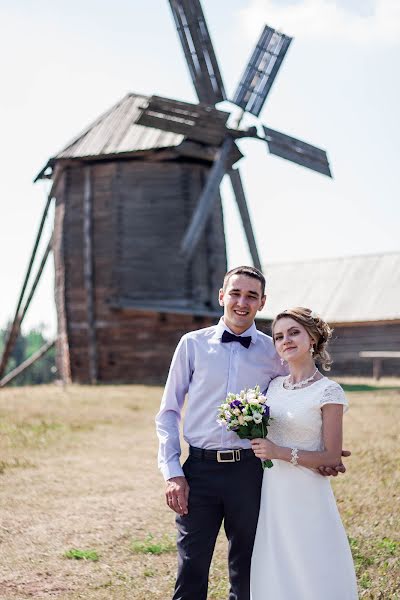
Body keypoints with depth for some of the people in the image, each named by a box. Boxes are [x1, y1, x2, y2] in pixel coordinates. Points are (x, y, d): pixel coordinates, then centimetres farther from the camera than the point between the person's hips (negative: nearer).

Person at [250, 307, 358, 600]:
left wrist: (281, 453, -17)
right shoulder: (274, 386, 8)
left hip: (306, 497, -6)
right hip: (271, 494, 6)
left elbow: (331, 458, -12)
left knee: (310, 576, 2)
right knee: (274, 575, 12)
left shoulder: (328, 392, -10)